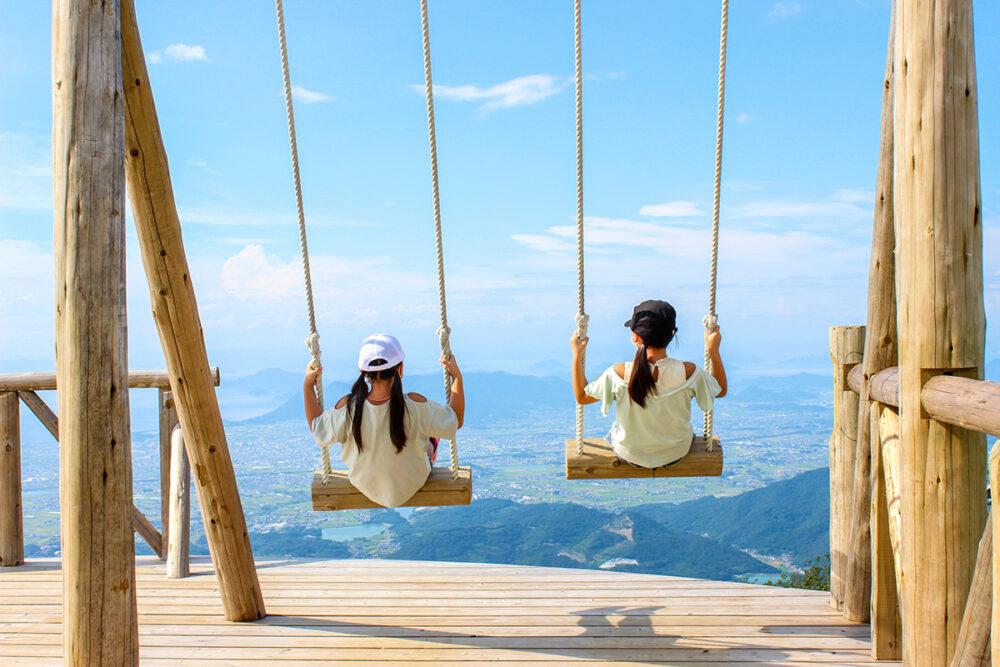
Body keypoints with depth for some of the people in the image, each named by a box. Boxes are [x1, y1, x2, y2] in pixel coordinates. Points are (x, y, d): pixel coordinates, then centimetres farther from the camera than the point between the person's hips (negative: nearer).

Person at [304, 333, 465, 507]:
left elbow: (318, 428, -9)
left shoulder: (347, 408, -28)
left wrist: (308, 386, -1)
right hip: (411, 486, -2)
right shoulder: (415, 405, -33)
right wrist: (457, 376, -11)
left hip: (365, 486, 2)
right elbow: (456, 421, -18)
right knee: (431, 436, 28)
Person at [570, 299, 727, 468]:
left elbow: (581, 397, -12)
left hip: (630, 455, 0)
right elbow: (721, 390, -5)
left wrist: (577, 355, -7)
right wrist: (713, 350, -3)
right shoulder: (687, 371, -26)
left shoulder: (620, 373, -28)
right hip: (676, 454, 1)